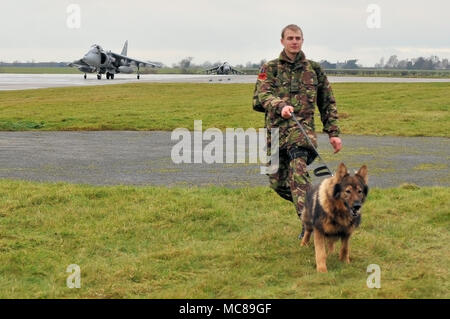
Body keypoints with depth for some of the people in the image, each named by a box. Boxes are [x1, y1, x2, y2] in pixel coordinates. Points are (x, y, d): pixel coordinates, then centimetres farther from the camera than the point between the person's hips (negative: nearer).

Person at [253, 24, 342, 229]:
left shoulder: (314, 70, 13)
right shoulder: (270, 69, 9)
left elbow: (328, 103, 19)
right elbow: (262, 95, -9)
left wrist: (333, 132, 11)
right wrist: (281, 106, -29)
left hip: (303, 128, -2)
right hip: (276, 129, 2)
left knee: (298, 170, -26)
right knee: (278, 183, 4)